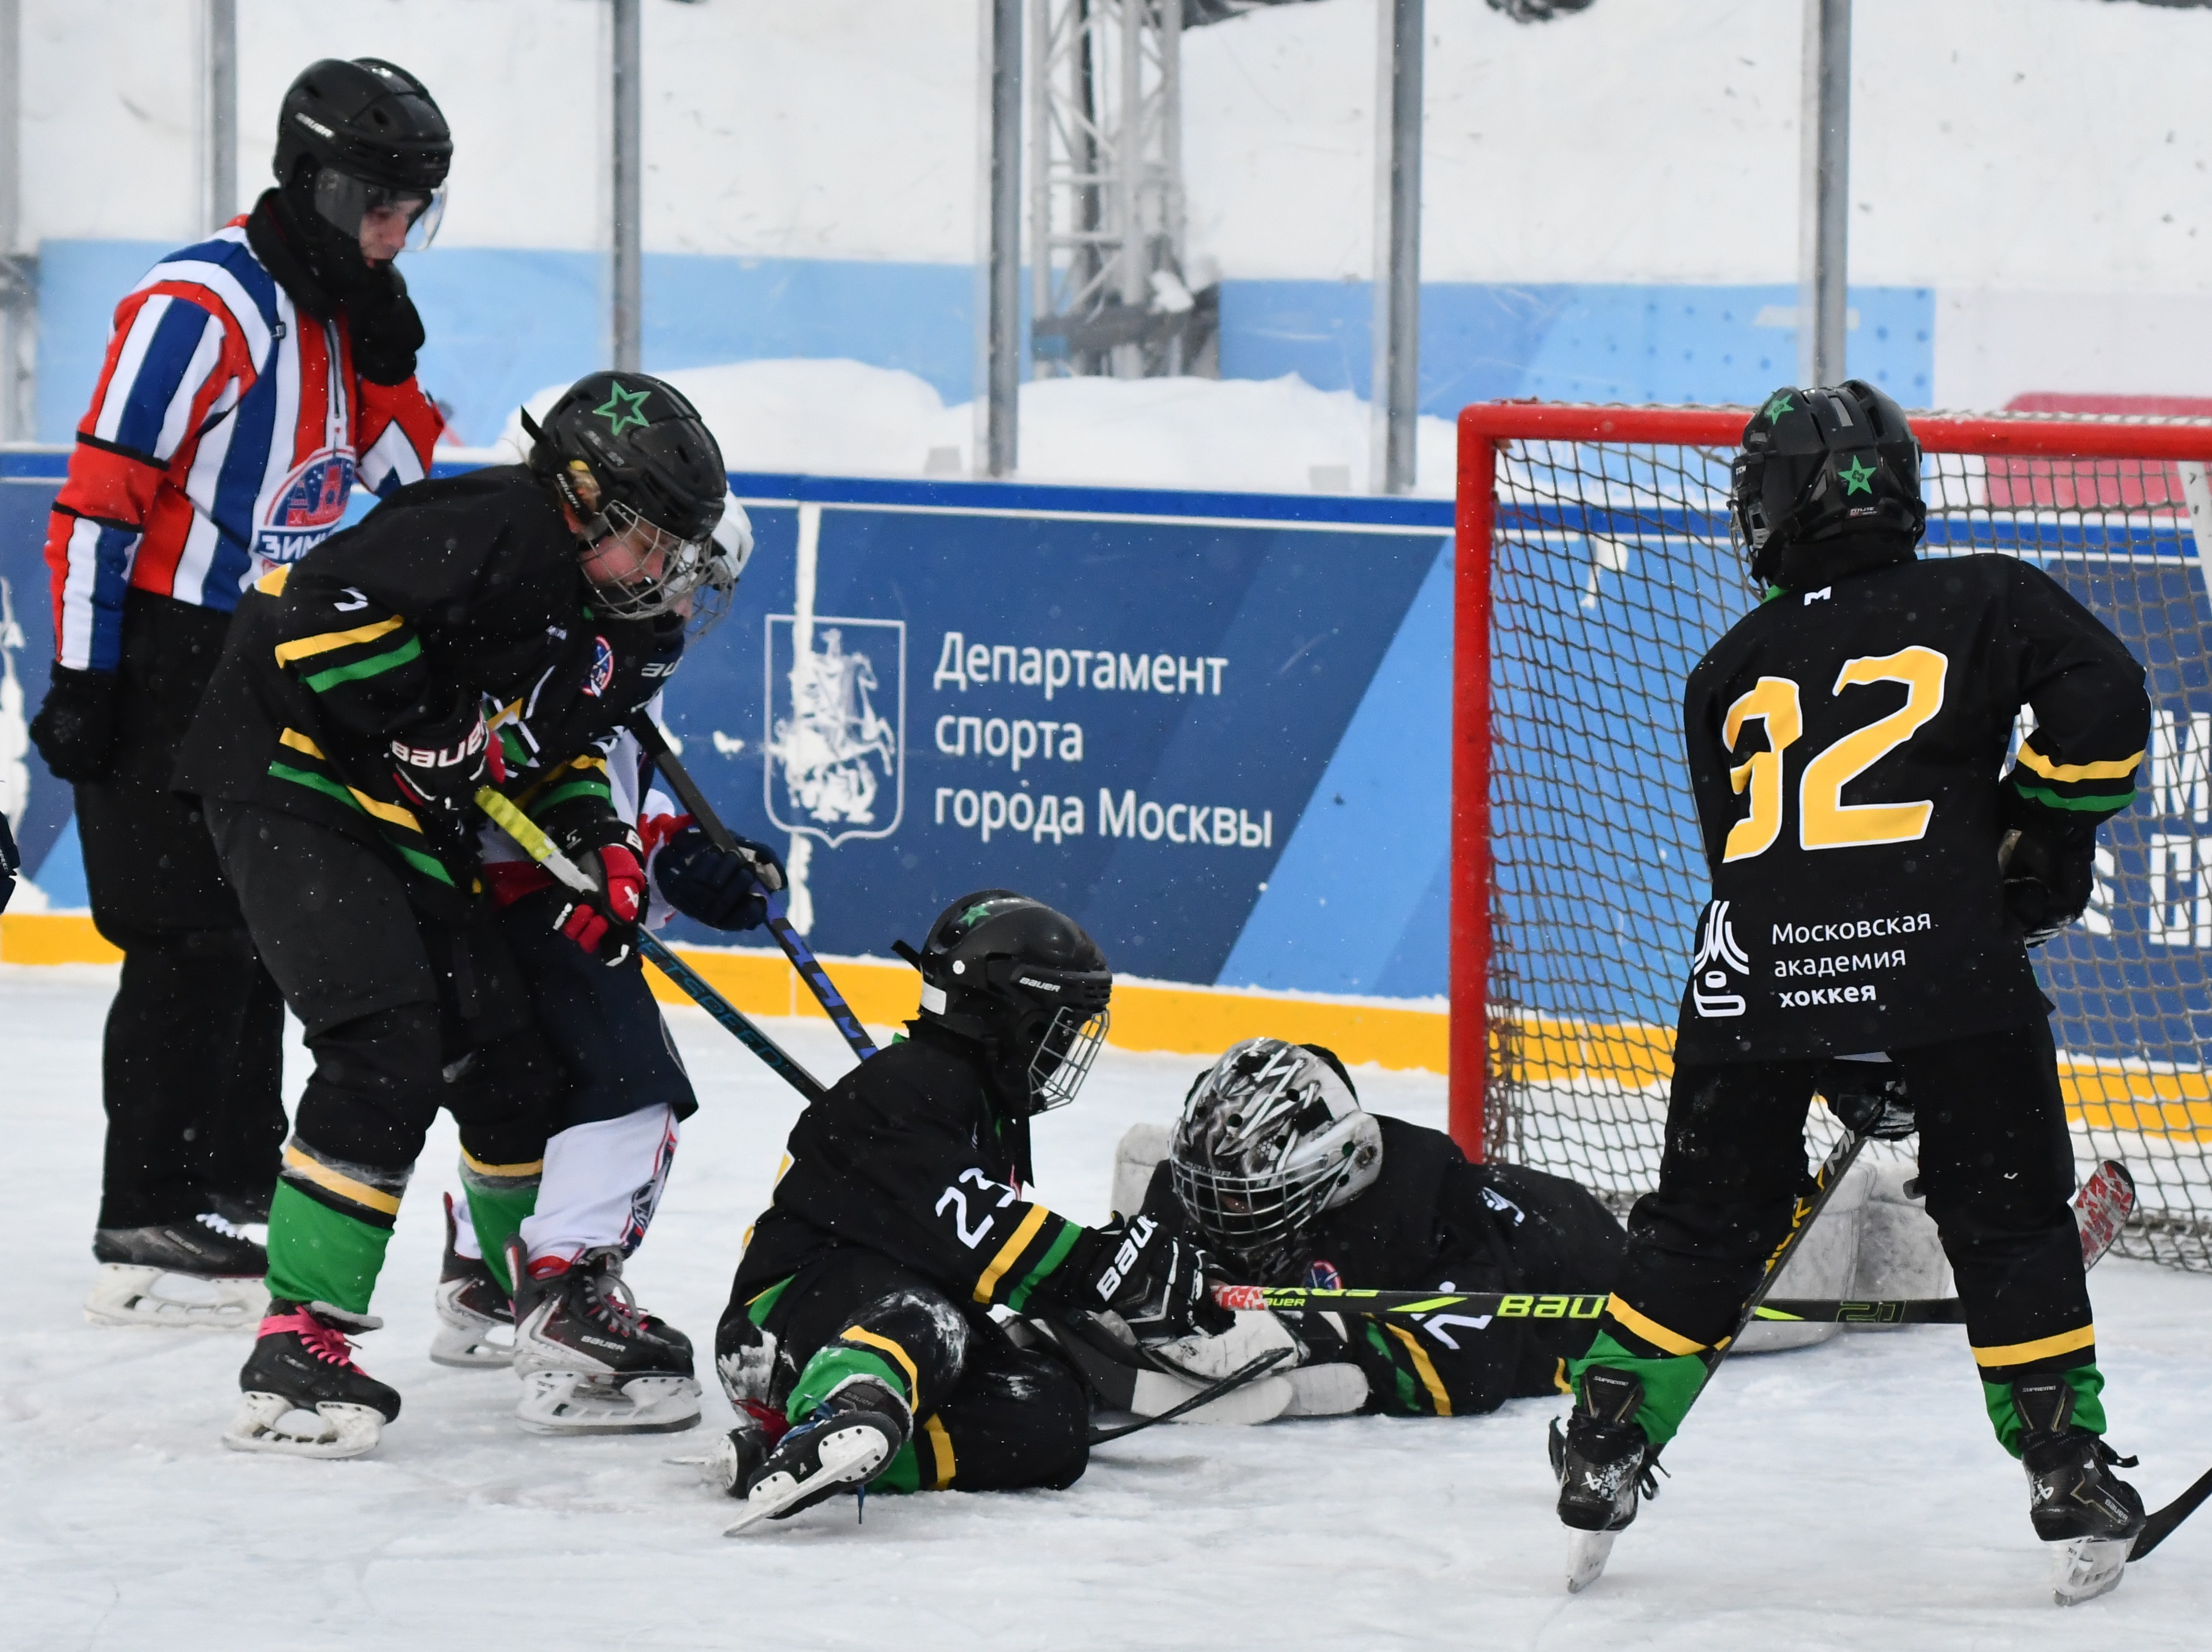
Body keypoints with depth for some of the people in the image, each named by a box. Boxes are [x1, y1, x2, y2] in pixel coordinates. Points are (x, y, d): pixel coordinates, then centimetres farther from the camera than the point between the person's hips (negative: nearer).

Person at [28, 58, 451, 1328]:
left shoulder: (340, 311, 9)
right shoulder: (207, 306, -18)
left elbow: (407, 470, 10)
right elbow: (101, 495, -20)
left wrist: (384, 343, -7)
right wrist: (80, 682, -21)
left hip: (263, 663, 9)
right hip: (157, 663, -9)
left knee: (260, 922, 18)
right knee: (191, 937, -11)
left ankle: (239, 1168, 31)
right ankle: (147, 1229, -10)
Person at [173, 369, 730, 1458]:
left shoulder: (617, 626, 10)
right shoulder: (491, 531, -21)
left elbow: (557, 746, 23)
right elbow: (314, 613, -28)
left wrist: (599, 840, 4)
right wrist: (433, 727, -22)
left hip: (413, 832, 10)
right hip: (295, 785, -10)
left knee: (512, 1051, 11)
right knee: (387, 1052, -21)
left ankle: (555, 1296, 34)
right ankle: (296, 1347, -19)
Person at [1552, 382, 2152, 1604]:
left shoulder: (1731, 673, 22)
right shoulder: (1984, 603, 11)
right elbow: (2100, 703, -4)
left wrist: (1853, 1068, 30)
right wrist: (2045, 840, 13)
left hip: (1754, 977, 2)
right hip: (1947, 967, -2)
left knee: (1706, 1223, 17)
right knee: (2009, 1220, 9)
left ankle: (1604, 1457, 19)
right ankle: (2067, 1478, 6)